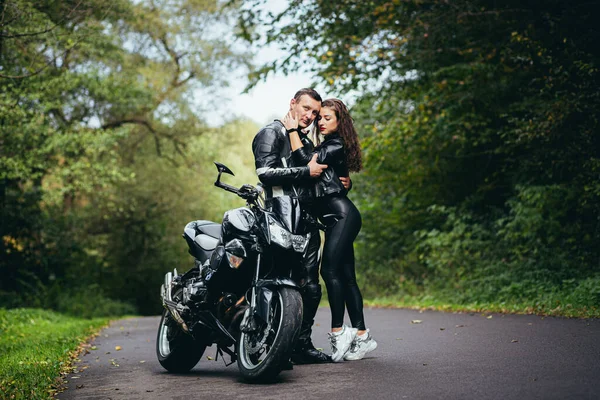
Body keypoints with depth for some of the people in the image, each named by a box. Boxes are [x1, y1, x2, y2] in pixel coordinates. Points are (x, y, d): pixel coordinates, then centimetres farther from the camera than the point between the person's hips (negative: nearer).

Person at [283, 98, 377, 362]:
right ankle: (361, 336, 8)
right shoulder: (326, 146, 23)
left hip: (342, 213, -10)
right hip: (336, 217, 10)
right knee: (345, 276, 6)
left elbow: (305, 160, -16)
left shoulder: (337, 145, -6)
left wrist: (292, 129, -9)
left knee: (330, 269, -17)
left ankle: (338, 332, -16)